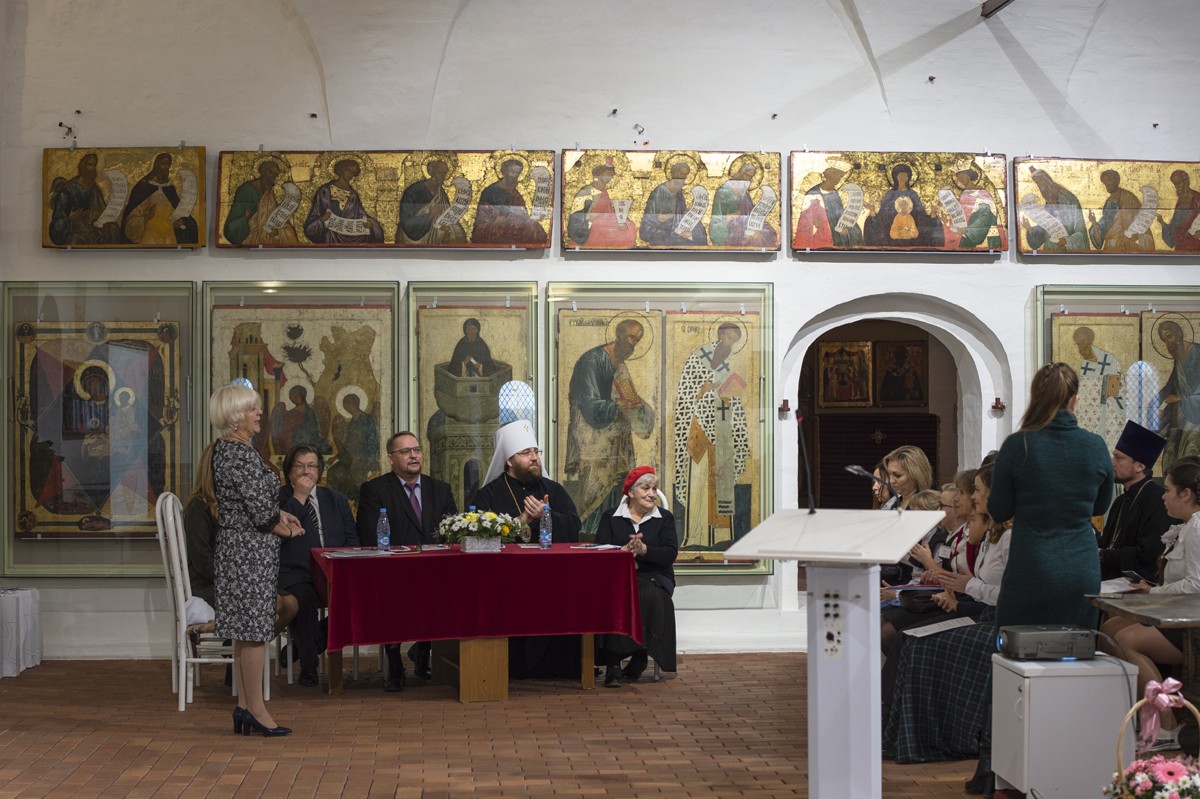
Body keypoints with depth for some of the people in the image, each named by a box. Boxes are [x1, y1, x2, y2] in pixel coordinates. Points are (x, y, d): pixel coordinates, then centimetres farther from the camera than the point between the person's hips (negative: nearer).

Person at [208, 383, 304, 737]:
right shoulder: (242, 454, -20)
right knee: (254, 629, -3)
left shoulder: (223, 449, 12)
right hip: (250, 549, -10)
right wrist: (282, 524, 0)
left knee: (245, 629, 13)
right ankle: (255, 709, 3)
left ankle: (244, 707, 18)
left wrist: (280, 516, 9)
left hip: (235, 546, 10)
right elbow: (261, 511, -20)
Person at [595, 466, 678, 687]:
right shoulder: (610, 516, 15)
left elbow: (670, 553, 0)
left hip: (653, 578, 0)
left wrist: (644, 549, -18)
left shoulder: (665, 518, 16)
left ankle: (640, 655, -22)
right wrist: (623, 550, -19)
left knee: (650, 596, -35)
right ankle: (612, 664, -35)